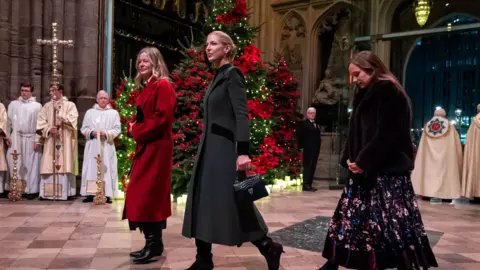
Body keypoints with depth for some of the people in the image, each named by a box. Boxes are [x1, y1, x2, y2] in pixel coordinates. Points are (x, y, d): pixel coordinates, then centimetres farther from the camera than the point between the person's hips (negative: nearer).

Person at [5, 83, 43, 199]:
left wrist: (38, 140, -8)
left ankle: (31, 190, 5)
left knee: (31, 165, 0)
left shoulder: (37, 106, 1)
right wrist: (8, 137, 3)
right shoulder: (13, 104, 10)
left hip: (31, 138, -3)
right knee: (16, 164, 3)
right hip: (16, 138, 3)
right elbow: (9, 122, 11)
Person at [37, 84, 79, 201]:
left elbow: (72, 120, -11)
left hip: (65, 141, -3)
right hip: (50, 140, 3)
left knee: (65, 165, -5)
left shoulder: (70, 105, 3)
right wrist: (49, 129, -11)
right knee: (49, 166, 0)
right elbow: (41, 122, 7)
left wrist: (59, 110, -8)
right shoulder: (47, 106, 14)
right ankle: (48, 192, 4)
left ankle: (66, 192, -1)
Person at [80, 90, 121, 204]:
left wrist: (106, 134, -15)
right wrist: (92, 133, -10)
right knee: (91, 169, -1)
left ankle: (107, 194, -2)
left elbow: (117, 129, 1)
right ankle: (91, 193, 3)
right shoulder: (90, 112, 12)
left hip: (107, 146, -2)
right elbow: (83, 128, 10)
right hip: (92, 146, 2)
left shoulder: (114, 113, 7)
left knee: (106, 169, -3)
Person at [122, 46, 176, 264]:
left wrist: (139, 131, -13)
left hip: (156, 147, -10)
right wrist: (133, 126, 2)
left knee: (148, 194, -8)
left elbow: (163, 117, -21)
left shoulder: (163, 86, -12)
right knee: (143, 194, 11)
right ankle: (152, 243, 20)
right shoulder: (147, 88, 18)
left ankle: (154, 244, 2)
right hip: (146, 146, 10)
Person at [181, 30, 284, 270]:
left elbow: (242, 115, -17)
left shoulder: (232, 74, -8)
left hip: (225, 149, -9)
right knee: (202, 202, 8)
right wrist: (204, 149, 18)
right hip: (209, 148, 9)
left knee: (231, 202, -4)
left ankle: (269, 248, 14)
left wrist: (243, 152, -25)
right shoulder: (217, 77, 17)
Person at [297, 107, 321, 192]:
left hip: (315, 149, 7)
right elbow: (300, 135, -8)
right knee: (307, 166, -9)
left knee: (313, 167, 6)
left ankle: (309, 184, 10)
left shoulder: (316, 125, 21)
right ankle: (306, 185, -10)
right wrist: (302, 146, -13)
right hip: (308, 149, -7)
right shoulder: (303, 123, 0)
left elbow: (317, 136, 16)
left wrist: (318, 147, 6)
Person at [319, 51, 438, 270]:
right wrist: (349, 158, 1)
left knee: (393, 221, -5)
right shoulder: (365, 94, 15)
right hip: (363, 169, 9)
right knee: (350, 217, 12)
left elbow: (386, 135, -19)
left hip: (387, 170, -9)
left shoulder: (389, 92, -11)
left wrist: (363, 162, -17)